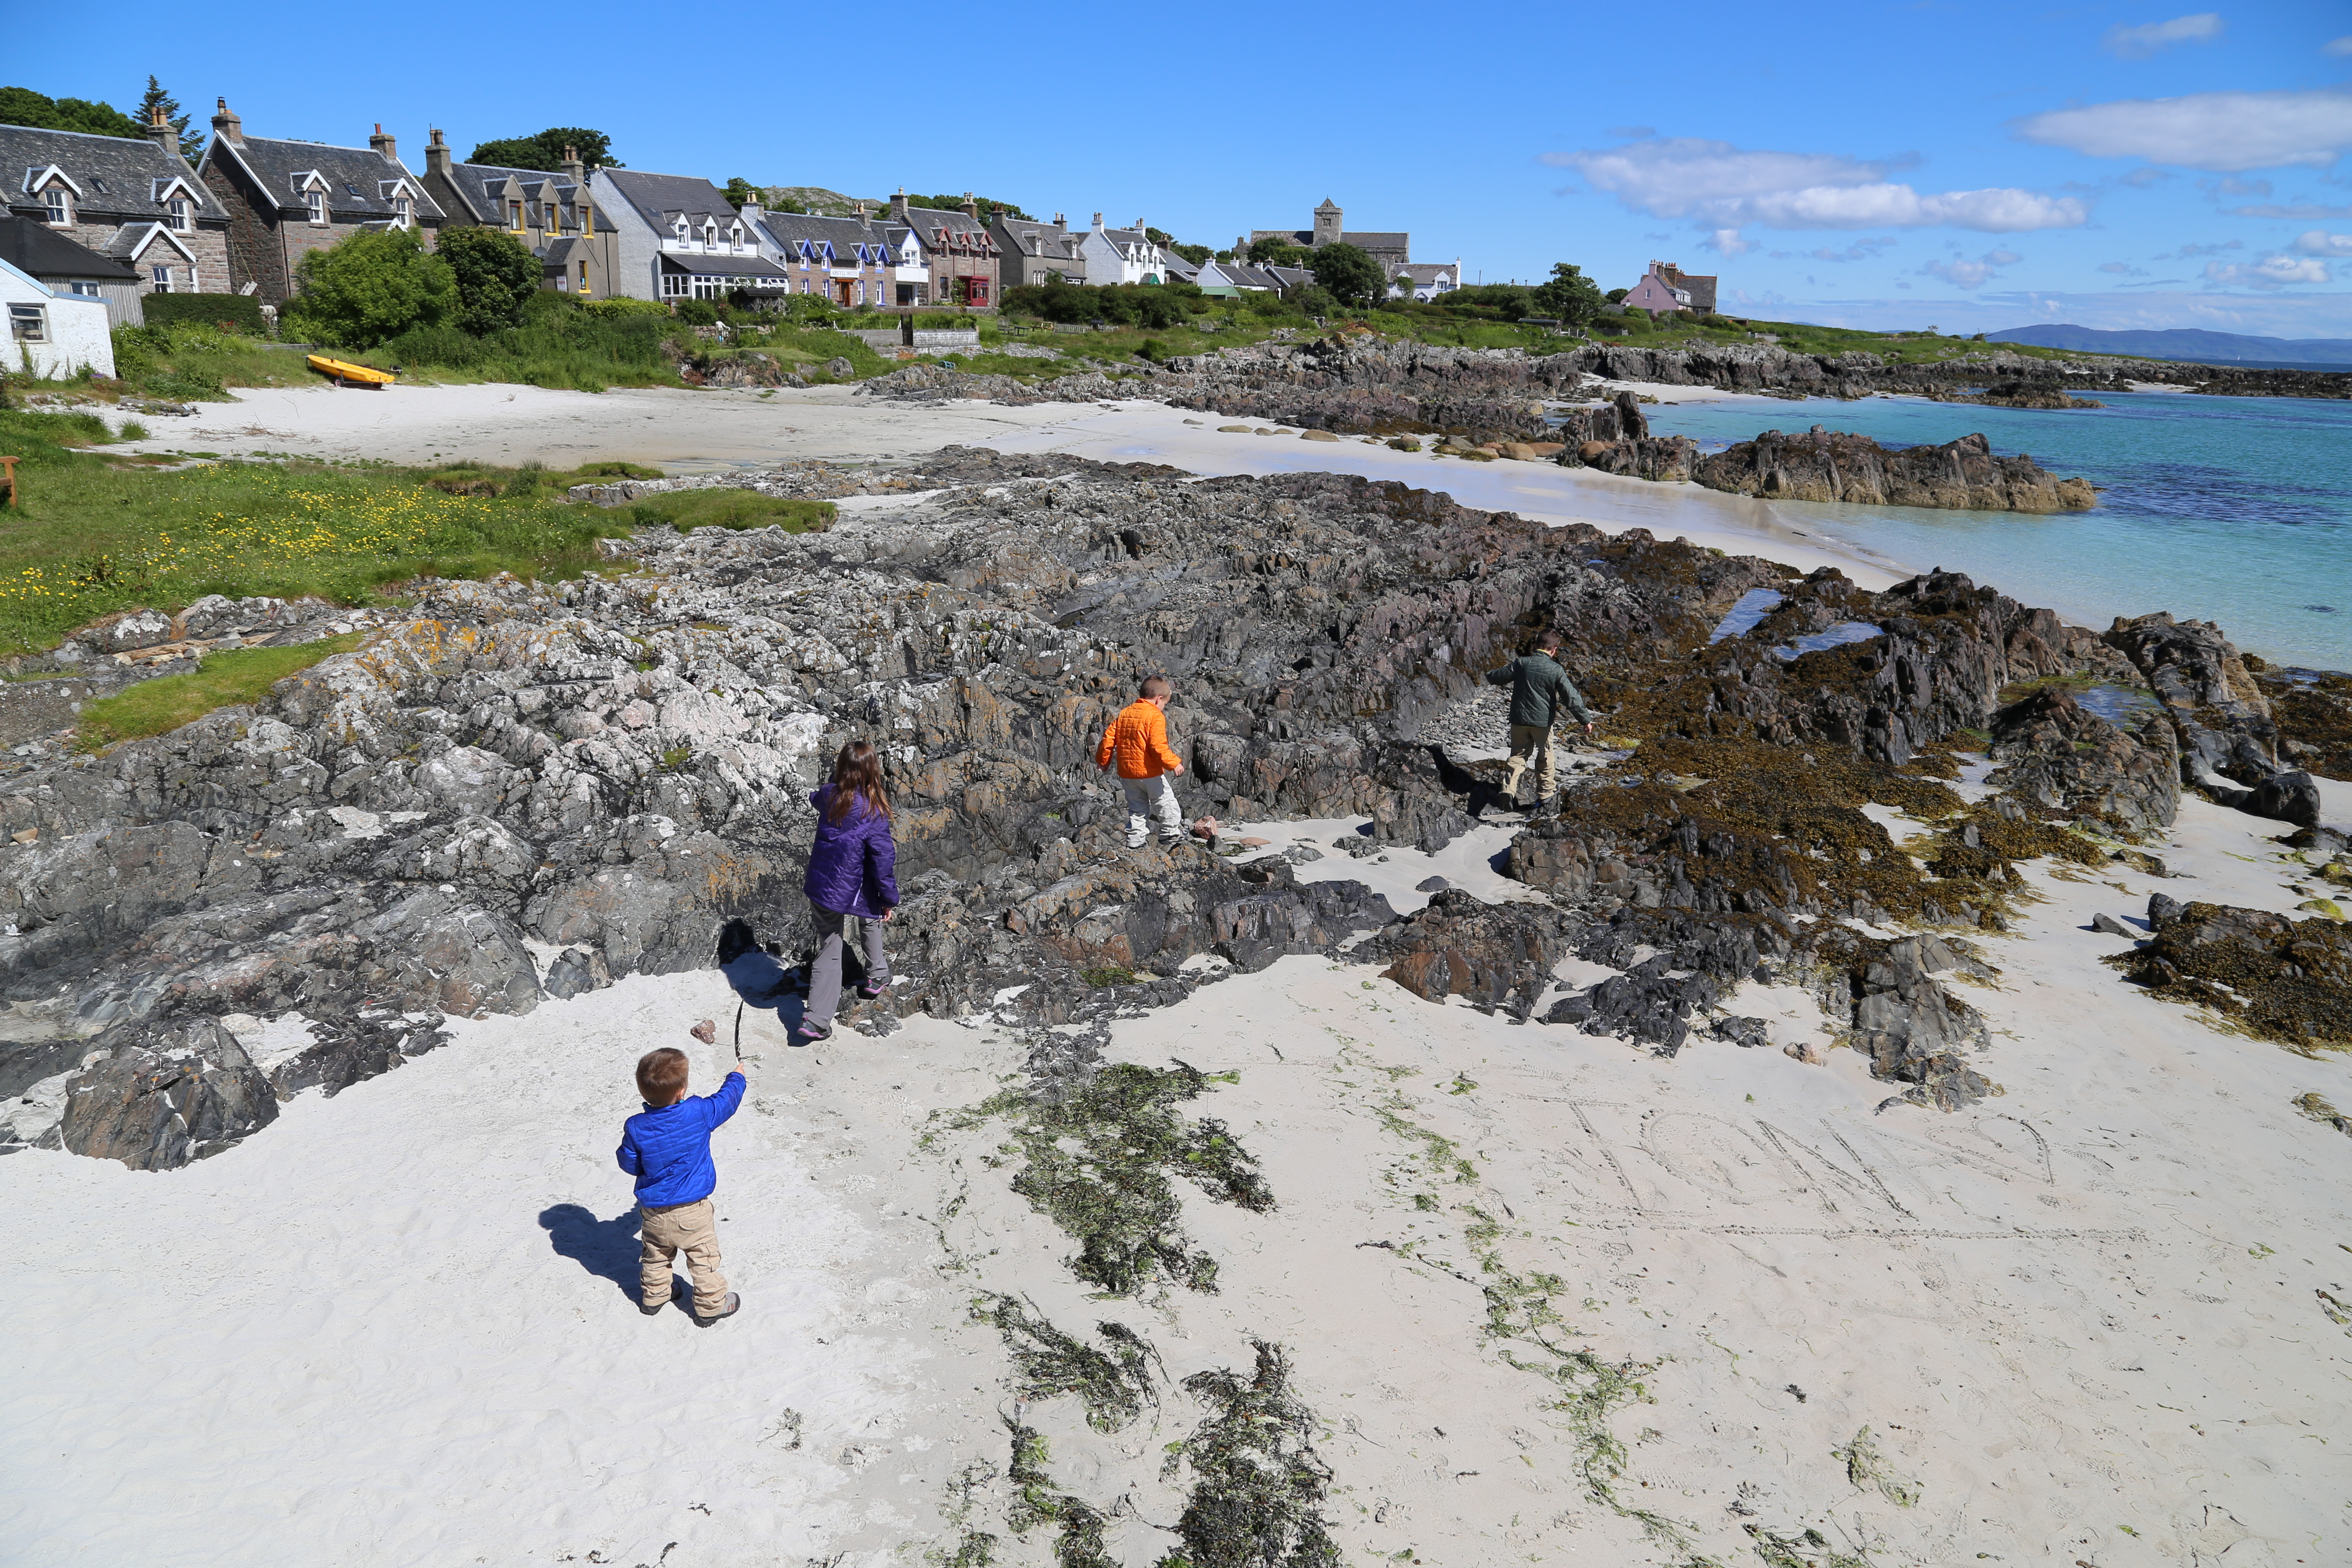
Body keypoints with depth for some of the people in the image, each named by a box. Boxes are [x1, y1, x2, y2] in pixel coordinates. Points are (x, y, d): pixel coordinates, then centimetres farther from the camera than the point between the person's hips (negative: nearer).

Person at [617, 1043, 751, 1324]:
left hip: (653, 1212, 3)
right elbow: (726, 1101, -3)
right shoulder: (699, 1113, -22)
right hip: (692, 1212, -3)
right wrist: (737, 1078, 16)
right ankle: (711, 1306, 24)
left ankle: (654, 1296, 44)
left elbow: (630, 1165, -5)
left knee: (655, 1256, 26)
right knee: (704, 1258, 13)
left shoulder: (635, 1128, -17)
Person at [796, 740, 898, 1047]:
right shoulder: (873, 812, -21)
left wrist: (841, 773, 29)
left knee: (828, 951, 11)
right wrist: (890, 899, -5)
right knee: (870, 919, 31)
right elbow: (883, 860, -17)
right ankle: (877, 978, 42)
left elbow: (814, 799, 21)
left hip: (820, 888, 4)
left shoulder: (829, 796, -7)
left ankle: (816, 1019, 2)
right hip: (854, 892, -4)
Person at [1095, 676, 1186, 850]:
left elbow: (1109, 738, 9)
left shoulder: (1124, 713, 8)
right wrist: (1173, 763, -17)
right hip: (1150, 772, -6)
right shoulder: (1155, 716, -13)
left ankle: (1135, 840, 14)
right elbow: (1158, 745, -22)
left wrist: (1103, 760, 21)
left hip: (1127, 773, 6)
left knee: (1137, 807, 16)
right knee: (1165, 801, 11)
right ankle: (1171, 833, 18)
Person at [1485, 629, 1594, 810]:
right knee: (1544, 756, 16)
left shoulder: (1521, 663, -7)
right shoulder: (1556, 670, -11)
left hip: (1519, 720, 1)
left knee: (1518, 754, 13)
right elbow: (1572, 698, -12)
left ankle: (1510, 788, -5)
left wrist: (1489, 675, 29)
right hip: (1543, 721, -1)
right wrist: (1586, 720, -5)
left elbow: (1498, 677, 4)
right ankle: (1545, 793, 26)